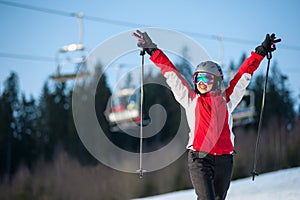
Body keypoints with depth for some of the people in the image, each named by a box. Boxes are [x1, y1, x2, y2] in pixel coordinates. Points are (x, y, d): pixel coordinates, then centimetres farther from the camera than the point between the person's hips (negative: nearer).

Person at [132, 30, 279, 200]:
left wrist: (260, 52, 23)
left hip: (224, 160, 2)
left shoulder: (226, 100, 12)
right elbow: (172, 74, 10)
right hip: (199, 158, -2)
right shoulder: (191, 100, 10)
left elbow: (244, 75, 19)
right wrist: (153, 51, 10)